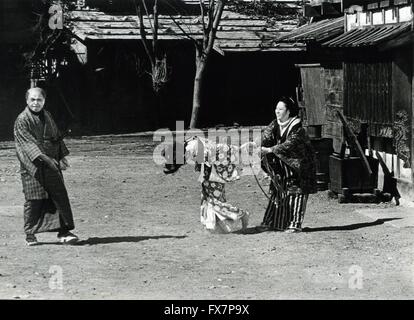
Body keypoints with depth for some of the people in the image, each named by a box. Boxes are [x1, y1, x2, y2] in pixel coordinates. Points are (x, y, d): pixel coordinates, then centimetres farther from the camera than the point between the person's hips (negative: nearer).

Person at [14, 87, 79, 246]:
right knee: (33, 200, -3)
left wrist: (62, 156, 10)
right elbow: (27, 142, -16)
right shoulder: (22, 120, -6)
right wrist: (44, 158, -26)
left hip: (51, 164, 5)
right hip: (32, 166, -5)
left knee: (60, 196, -2)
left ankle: (63, 232, 2)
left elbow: (57, 137, 21)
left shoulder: (47, 117, 13)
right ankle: (30, 234, 11)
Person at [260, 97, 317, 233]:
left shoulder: (297, 128, -17)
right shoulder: (275, 124, 4)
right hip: (281, 165, 6)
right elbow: (265, 136, -4)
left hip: (297, 164, -6)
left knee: (295, 192, -7)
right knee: (278, 190, 4)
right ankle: (275, 222, 10)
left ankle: (295, 224, -4)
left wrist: (270, 150, -34)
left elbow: (289, 144, -28)